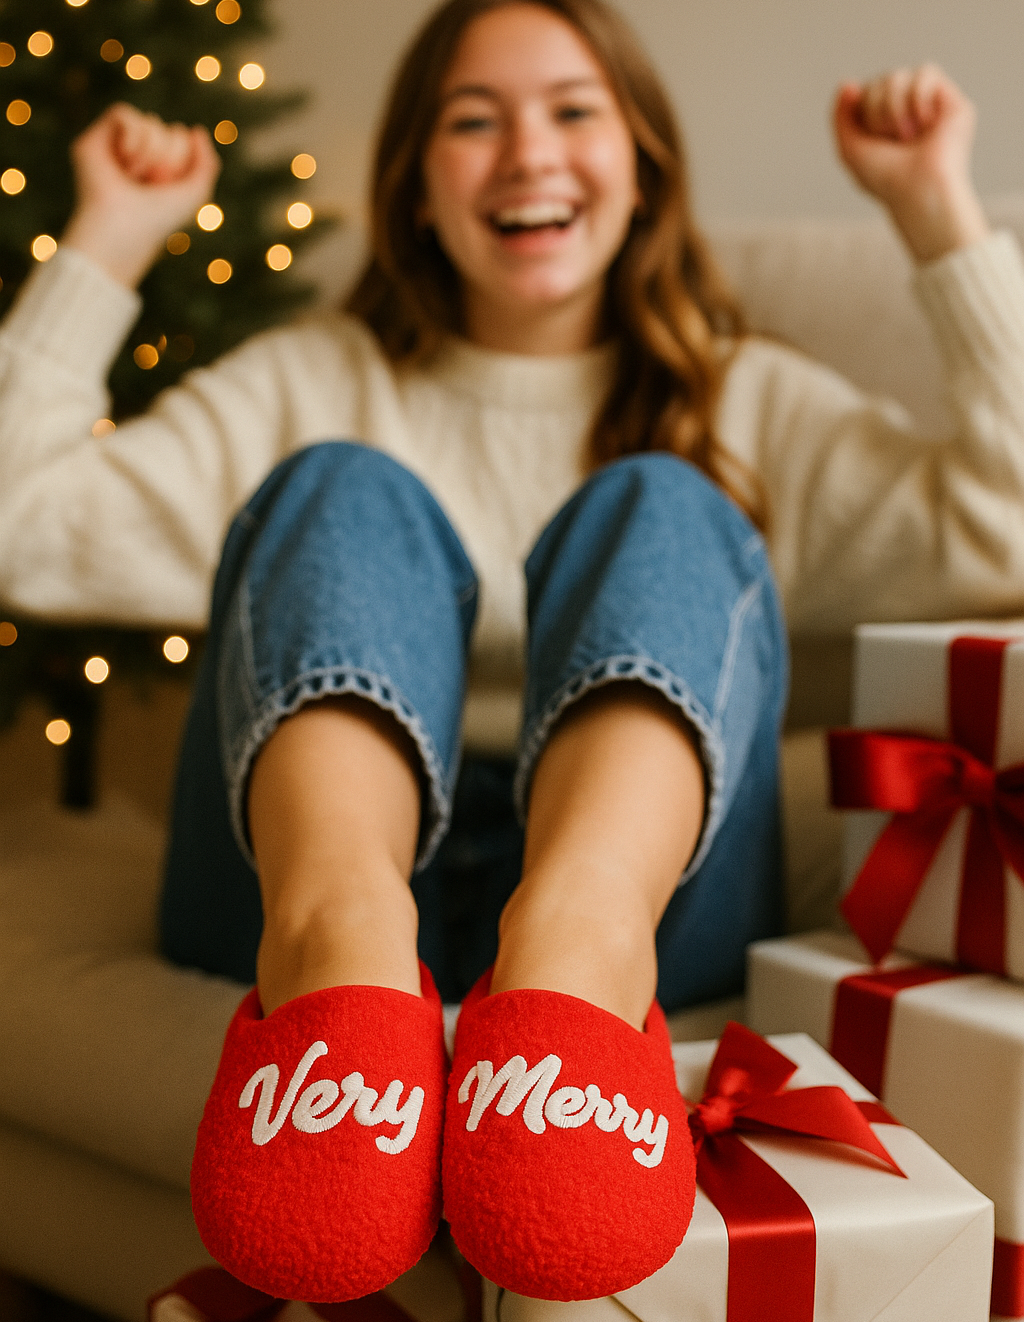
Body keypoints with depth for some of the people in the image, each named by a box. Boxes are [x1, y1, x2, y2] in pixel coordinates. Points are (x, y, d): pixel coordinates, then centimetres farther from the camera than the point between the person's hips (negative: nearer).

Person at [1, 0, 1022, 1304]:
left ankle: (578, 936, -52)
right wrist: (107, 243, 12)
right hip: (302, 880, 1)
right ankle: (340, 933, -52)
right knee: (342, 495, -20)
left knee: (657, 508, -21)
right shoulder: (312, 384, 23)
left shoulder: (747, 401, 22)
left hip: (645, 876, 0)